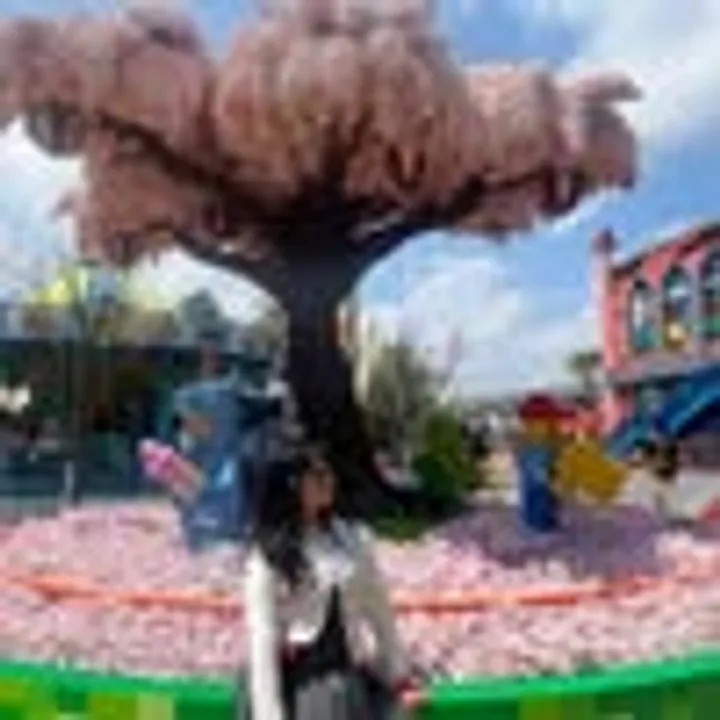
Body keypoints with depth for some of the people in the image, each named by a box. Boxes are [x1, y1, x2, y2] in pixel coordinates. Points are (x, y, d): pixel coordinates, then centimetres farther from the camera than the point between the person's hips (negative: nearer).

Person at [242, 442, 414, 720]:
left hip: (349, 680, 5)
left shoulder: (352, 537, 3)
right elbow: (262, 641, -11)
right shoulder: (268, 556, -10)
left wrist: (398, 672, 10)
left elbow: (378, 608, 10)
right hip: (298, 685, -5)